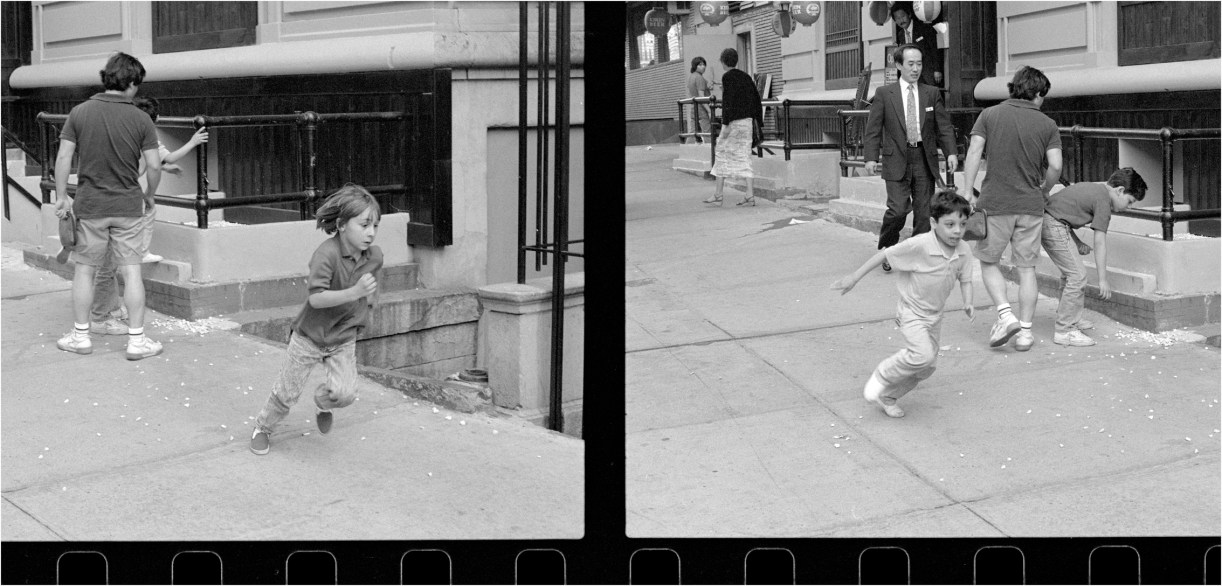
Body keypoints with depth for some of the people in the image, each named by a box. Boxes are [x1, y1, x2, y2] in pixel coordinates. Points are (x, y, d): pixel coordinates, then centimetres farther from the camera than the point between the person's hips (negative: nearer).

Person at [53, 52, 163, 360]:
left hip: (90, 205, 1)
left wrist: (62, 196, 5)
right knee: (131, 271, 4)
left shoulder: (80, 112, -4)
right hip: (128, 206, -1)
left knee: (84, 270, 11)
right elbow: (154, 165, -6)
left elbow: (63, 157, -4)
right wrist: (148, 194, 13)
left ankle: (80, 336, 18)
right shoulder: (141, 120, -6)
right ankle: (137, 339, 6)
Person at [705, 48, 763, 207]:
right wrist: (759, 124, 19)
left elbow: (728, 101, -17)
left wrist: (726, 124, -18)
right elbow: (757, 100, 15)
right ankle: (750, 195, -2)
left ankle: (718, 194, 5)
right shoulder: (746, 77, 14)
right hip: (747, 121, 7)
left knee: (722, 154, 3)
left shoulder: (727, 77, -8)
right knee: (743, 157, 6)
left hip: (733, 122, -7)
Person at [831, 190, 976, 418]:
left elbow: (965, 280, 6)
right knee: (922, 355, -27)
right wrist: (854, 278, -13)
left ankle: (888, 396, 33)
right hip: (912, 313, -7)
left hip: (934, 315, 7)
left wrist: (968, 304, -12)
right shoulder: (919, 245, -27)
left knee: (928, 367, 12)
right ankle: (881, 378, -3)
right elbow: (885, 254, -17)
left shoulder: (964, 251, -10)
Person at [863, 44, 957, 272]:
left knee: (924, 211, 2)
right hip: (897, 159, -3)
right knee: (898, 209, -12)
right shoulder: (884, 94, 3)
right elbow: (873, 129, 2)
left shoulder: (932, 94, 9)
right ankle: (886, 249, 12)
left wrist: (951, 152, -8)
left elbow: (944, 125, 6)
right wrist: (871, 157, -9)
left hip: (924, 159, 3)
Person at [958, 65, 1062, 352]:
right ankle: (1025, 330, 11)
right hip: (1031, 205, 1)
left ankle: (1005, 315, -4)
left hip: (995, 202, -1)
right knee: (1026, 268, 10)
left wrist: (967, 190, -7)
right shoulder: (1047, 124, 0)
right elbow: (1055, 166, -6)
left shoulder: (990, 115, 0)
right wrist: (1044, 191, 12)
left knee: (988, 262, 14)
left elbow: (974, 152, -9)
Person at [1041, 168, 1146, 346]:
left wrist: (1077, 243, 15)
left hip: (1045, 219, 10)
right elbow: (1100, 242, -12)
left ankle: (1071, 320, 32)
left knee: (1070, 273, 21)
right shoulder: (1103, 199, -10)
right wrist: (1103, 279, -8)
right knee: (1077, 276, -9)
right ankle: (1064, 331, -8)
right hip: (1054, 225, -10)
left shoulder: (1093, 188, 19)